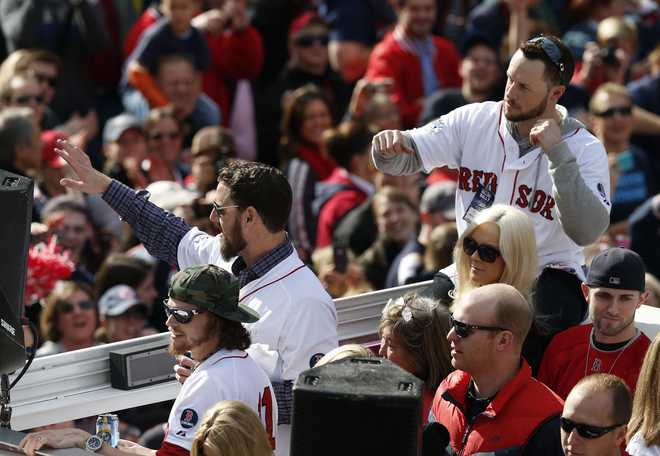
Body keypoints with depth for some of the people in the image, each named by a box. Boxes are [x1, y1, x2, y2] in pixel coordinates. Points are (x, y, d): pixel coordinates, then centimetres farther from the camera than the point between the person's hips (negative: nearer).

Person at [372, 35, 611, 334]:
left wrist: (558, 153, -30)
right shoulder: (474, 121, 0)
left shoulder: (585, 149, -10)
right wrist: (390, 145, -24)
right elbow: (404, 159, 2)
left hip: (548, 273, -3)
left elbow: (587, 232, -24)